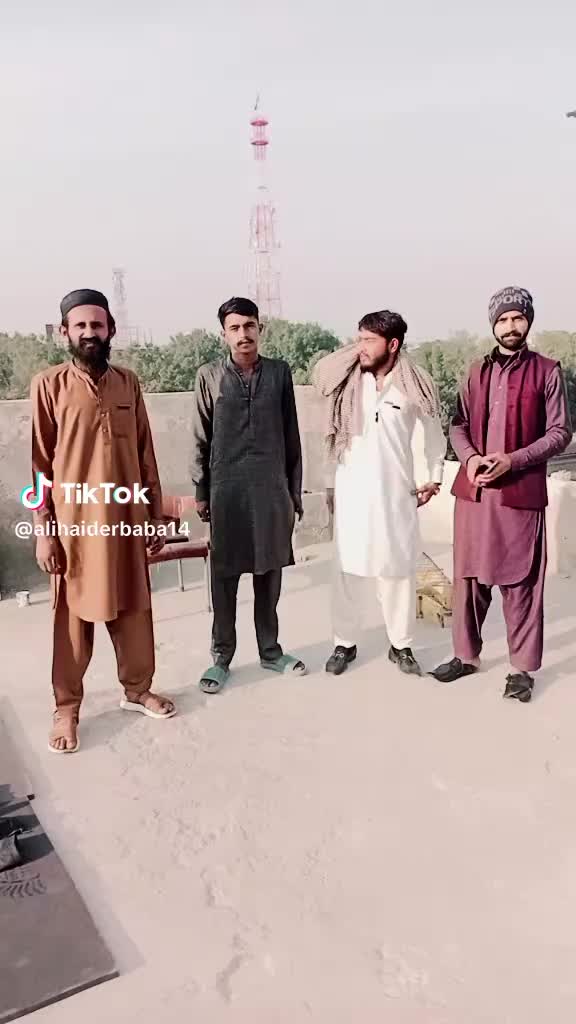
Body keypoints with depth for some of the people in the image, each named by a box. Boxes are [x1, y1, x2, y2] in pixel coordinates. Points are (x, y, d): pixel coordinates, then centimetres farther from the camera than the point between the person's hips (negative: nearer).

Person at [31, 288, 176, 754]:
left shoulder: (128, 383, 6)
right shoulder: (48, 385, -4)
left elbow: (145, 454, 9)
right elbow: (38, 463, -5)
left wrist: (155, 515, 8)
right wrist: (43, 530, -9)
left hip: (127, 517, 4)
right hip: (74, 521, -3)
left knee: (134, 607, 14)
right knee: (74, 616, 7)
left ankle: (137, 688, 33)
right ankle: (67, 709, 22)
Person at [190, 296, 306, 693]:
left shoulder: (280, 372, 4)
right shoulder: (209, 376, 0)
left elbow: (291, 435, 6)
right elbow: (200, 438, 3)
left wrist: (295, 489, 6)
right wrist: (200, 492, 1)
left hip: (272, 488, 2)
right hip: (226, 489, -1)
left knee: (269, 574, 11)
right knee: (224, 577, 5)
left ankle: (270, 650, 26)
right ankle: (222, 657, 18)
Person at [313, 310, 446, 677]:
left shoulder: (415, 386, -4)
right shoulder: (347, 383, -1)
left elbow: (435, 432, 12)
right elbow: (336, 438, 6)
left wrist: (435, 477, 12)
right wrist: (331, 484, 5)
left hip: (396, 494, -1)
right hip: (351, 493, 1)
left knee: (398, 571, 7)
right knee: (348, 571, 7)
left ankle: (401, 645, 22)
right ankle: (345, 644, 21)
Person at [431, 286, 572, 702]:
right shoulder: (477, 371, 13)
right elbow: (458, 425, 12)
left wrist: (512, 460, -15)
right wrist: (470, 458, -9)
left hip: (520, 492, -4)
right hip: (473, 490, 4)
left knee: (520, 583, 2)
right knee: (469, 576, 10)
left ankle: (523, 668, 14)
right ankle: (466, 655, 25)